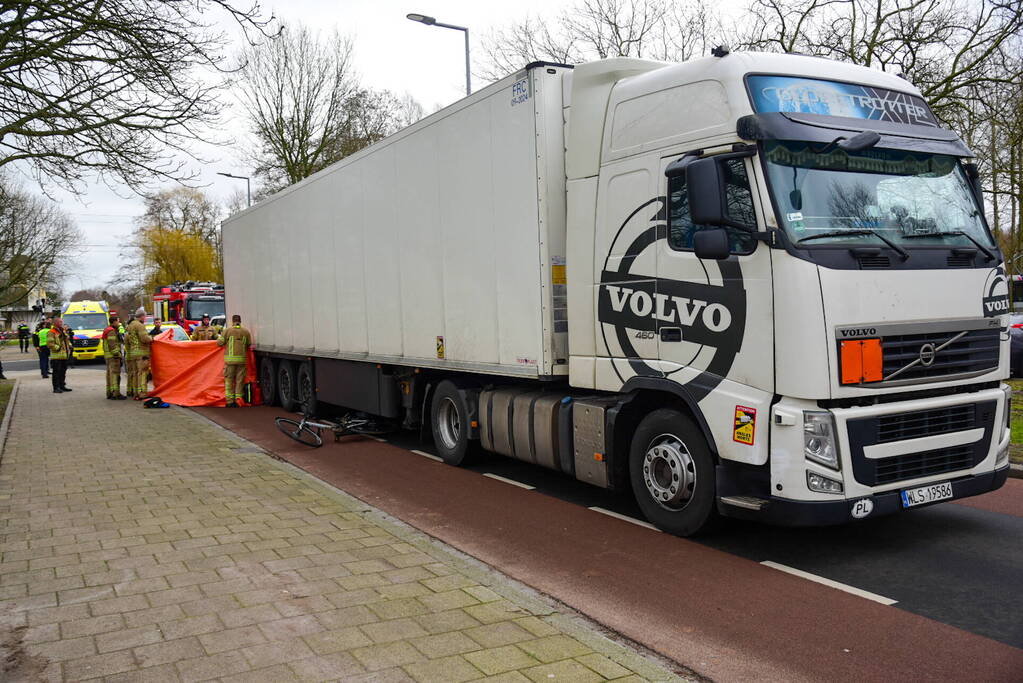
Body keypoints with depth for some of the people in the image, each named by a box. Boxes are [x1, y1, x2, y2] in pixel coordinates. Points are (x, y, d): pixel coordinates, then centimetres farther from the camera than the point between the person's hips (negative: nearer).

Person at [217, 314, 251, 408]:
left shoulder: (228, 330, -2)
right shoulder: (246, 332, 6)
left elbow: (220, 342, -1)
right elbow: (249, 344, 9)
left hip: (230, 359, -2)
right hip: (242, 358, 2)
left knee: (229, 380, 5)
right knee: (240, 380, 8)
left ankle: (230, 401, 2)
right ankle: (238, 400, 9)